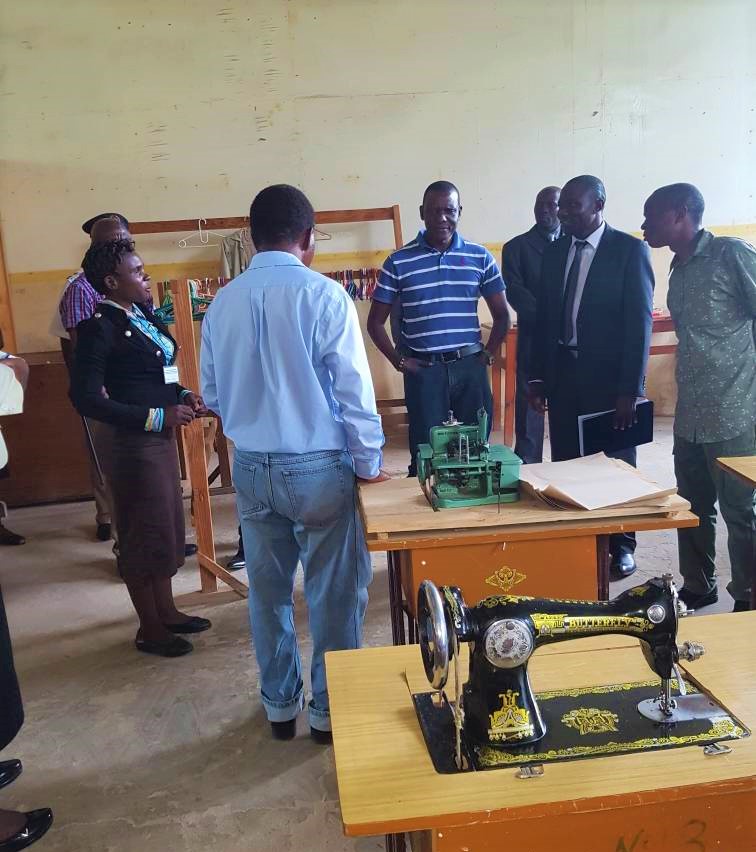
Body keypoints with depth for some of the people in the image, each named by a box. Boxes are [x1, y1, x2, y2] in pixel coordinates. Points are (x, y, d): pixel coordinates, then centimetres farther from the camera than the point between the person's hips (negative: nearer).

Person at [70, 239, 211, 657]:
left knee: (167, 525, 18)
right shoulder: (100, 328, -17)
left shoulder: (142, 316, 7)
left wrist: (182, 395, 1)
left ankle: (166, 611, 36)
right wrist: (158, 417, -21)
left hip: (160, 437, 9)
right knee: (146, 532, 4)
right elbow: (86, 399, -21)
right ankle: (149, 629, 22)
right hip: (134, 443, -9)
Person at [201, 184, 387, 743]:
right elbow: (353, 388, -13)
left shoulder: (223, 303, 1)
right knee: (333, 592, 11)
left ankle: (280, 705, 32)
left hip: (251, 466, 5)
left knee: (268, 590, 17)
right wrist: (368, 463, -1)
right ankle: (330, 711, 25)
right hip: (317, 466, -4)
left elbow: (213, 393, 9)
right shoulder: (323, 294, -13)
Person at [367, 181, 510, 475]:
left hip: (470, 367, 2)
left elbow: (501, 315, 12)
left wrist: (488, 354, 3)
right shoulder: (398, 262, 0)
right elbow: (375, 322, 6)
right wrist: (399, 361, -2)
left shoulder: (480, 257, 5)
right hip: (423, 370, -1)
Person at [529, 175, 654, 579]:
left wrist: (630, 390, -15)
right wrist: (538, 378, 6)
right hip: (562, 374, 4)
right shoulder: (555, 251, 8)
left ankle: (621, 545, 25)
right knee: (565, 463, 8)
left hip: (608, 377, -4)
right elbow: (544, 318, 10)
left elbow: (639, 323, -11)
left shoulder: (630, 249, -7)